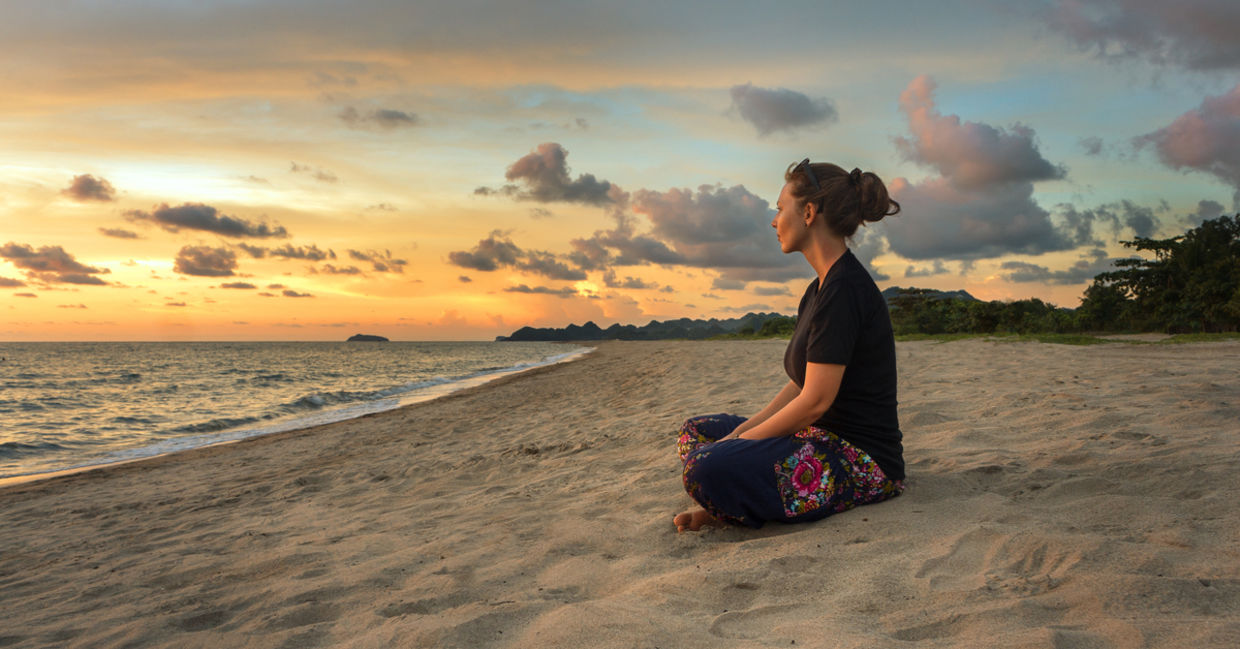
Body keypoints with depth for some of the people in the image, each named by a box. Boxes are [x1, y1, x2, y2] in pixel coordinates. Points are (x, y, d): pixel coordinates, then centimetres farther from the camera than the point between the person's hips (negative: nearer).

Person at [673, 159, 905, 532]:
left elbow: (815, 400, -21)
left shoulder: (844, 289, -18)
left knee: (710, 468, -31)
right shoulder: (820, 289, 15)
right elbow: (799, 386, 16)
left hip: (864, 461, -11)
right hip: (826, 440, 11)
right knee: (696, 431, 15)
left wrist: (740, 442, -11)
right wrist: (743, 430, 4)